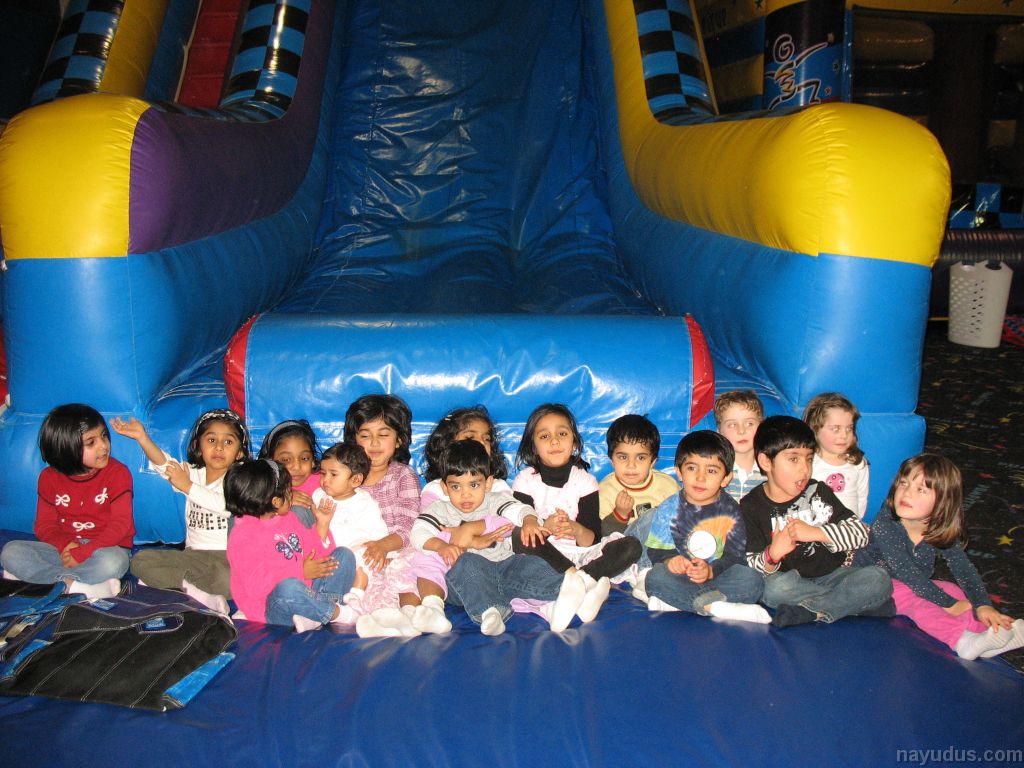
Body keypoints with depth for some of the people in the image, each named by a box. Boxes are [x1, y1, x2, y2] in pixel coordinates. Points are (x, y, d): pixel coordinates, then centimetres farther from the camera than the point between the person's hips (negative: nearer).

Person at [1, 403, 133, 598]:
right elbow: (44, 524, 4)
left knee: (112, 562, -38)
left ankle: (40, 575, -24)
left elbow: (121, 523, -14)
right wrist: (64, 544, -18)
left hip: (104, 548, -4)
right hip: (64, 548, 4)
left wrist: (83, 552, -22)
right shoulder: (49, 477, 2)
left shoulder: (117, 473, -8)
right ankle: (71, 584, -27)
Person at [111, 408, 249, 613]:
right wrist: (143, 438, -26)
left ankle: (165, 582, -18)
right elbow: (163, 463, -9)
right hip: (194, 554, 5)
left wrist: (188, 486, -19)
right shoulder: (191, 473, 11)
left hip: (227, 556, -5)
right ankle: (204, 597, -26)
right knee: (141, 561, -14)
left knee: (230, 579, -38)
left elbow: (227, 506, -22)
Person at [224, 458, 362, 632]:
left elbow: (313, 552, 20)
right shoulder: (241, 538, -14)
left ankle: (314, 616, -21)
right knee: (288, 588, -42)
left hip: (306, 593, 9)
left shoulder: (288, 518, 14)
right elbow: (256, 585, -23)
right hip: (272, 608, -8)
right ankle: (339, 613, -17)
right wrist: (302, 572, -21)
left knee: (344, 555, 1)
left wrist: (322, 523, 7)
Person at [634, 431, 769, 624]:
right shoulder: (668, 509, 2)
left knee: (753, 580, -26)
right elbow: (657, 551, -2)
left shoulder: (730, 510, 2)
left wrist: (710, 570, -26)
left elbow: (735, 555, -5)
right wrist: (670, 560, -28)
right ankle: (714, 606, -31)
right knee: (656, 576, -30)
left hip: (719, 575, 1)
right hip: (680, 577, -1)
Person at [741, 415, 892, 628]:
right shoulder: (751, 507, -2)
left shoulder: (818, 492, 6)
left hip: (831, 575, 2)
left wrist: (816, 532, -16)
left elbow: (861, 533, -1)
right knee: (773, 588, -36)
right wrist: (772, 555, -28)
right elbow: (750, 565, -6)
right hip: (790, 580, -2)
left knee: (878, 578, -23)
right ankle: (860, 602, -20)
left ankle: (809, 612, -25)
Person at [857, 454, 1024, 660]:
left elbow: (964, 569, -13)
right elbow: (907, 572, -30)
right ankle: (963, 640, -43)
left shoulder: (943, 532, -11)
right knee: (916, 601, -29)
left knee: (955, 590, -10)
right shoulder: (884, 525, -28)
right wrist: (947, 603, -28)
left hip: (915, 586, 7)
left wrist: (983, 605, -30)